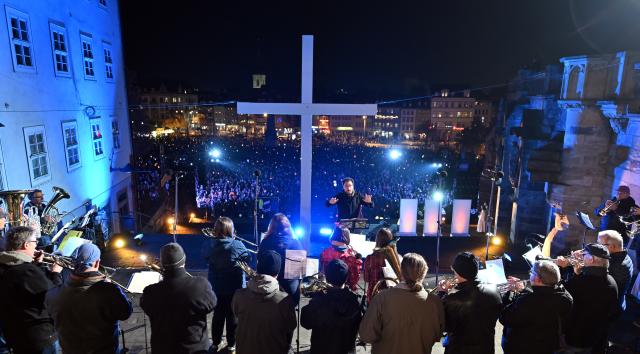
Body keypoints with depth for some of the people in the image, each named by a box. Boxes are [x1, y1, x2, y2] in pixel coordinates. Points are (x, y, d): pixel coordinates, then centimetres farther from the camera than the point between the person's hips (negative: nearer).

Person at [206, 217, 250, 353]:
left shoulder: (212, 245, -9)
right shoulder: (237, 245, -22)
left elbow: (208, 259, 9)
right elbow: (247, 258, -5)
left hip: (216, 287, 4)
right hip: (234, 287, -3)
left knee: (218, 315, 18)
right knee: (232, 316, 12)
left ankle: (215, 343, 29)